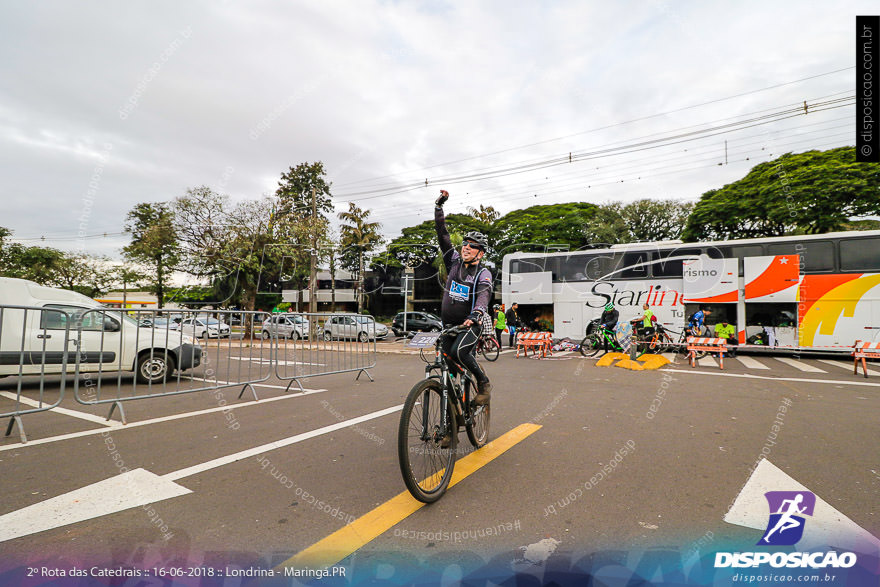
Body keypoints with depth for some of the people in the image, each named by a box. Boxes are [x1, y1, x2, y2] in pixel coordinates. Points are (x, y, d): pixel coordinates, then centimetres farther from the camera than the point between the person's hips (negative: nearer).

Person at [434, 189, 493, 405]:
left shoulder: (483, 274, -5)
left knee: (458, 351, -27)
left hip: (470, 325, -4)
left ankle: (484, 383, -6)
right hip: (448, 325, 5)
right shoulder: (454, 262, 6)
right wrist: (439, 205, 0)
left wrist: (475, 316, -42)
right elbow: (442, 233, 4)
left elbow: (484, 296, -23)